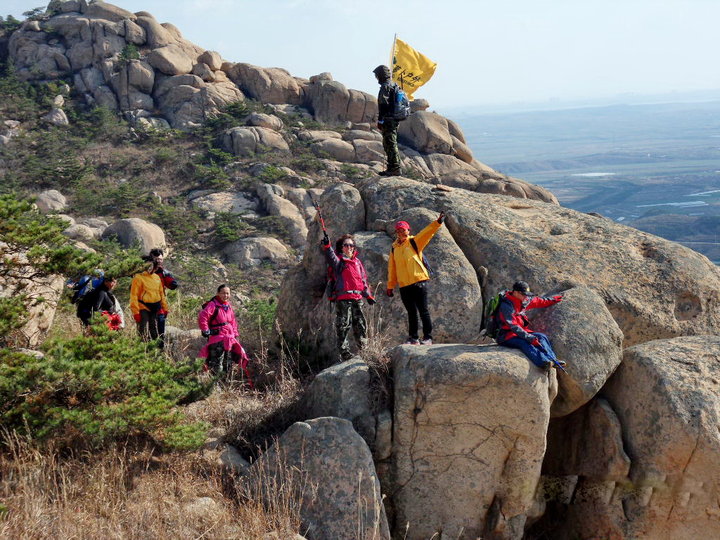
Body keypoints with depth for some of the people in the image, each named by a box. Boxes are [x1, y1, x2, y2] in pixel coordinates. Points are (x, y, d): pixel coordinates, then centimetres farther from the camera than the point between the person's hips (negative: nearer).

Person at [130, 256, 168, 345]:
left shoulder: (156, 277, 12)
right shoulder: (138, 278, -9)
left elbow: (161, 294, 19)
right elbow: (134, 296, -13)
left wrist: (165, 307, 15)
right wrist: (135, 312, -18)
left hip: (155, 309, 6)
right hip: (143, 308, -6)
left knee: (155, 333, 15)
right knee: (144, 334, -9)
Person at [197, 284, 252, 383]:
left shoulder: (228, 306, 16)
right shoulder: (213, 305, -9)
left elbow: (233, 321, 26)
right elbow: (202, 317, -19)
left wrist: (235, 334, 18)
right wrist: (205, 331, -18)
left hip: (229, 339, 8)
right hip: (217, 340, -8)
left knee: (228, 364, 13)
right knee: (217, 367, -14)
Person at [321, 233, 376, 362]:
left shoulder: (357, 261, 20)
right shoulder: (338, 261, 2)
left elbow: (363, 279, 25)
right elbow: (331, 257, -22)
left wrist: (368, 295, 22)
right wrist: (326, 247, -41)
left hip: (357, 298, 6)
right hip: (343, 299, -6)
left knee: (361, 325, 9)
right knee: (343, 327, -5)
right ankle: (344, 353, -2)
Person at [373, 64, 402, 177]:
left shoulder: (385, 87, -14)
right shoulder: (394, 86, 17)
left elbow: (383, 105, -19)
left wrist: (380, 120, -17)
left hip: (388, 120, -10)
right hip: (394, 120, 10)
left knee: (390, 144, -8)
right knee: (392, 144, 15)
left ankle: (395, 168, -9)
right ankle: (393, 168, 20)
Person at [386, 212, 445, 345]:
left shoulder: (414, 242, 3)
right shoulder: (394, 248, 15)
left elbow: (427, 232, -11)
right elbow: (392, 268, 16)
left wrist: (438, 222, -26)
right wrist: (390, 286, 15)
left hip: (419, 281, -4)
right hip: (404, 285, 4)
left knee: (423, 311, -2)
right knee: (411, 313, 10)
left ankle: (428, 337, 3)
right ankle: (413, 338, 15)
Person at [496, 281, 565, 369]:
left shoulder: (524, 301, 7)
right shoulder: (506, 306, -20)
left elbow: (538, 301, 26)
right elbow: (513, 326, -26)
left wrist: (554, 299, 33)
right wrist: (529, 337, -30)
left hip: (521, 331, 9)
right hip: (506, 337, -9)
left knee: (541, 337, -10)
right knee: (524, 342, -35)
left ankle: (552, 359, -28)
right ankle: (543, 362, -54)